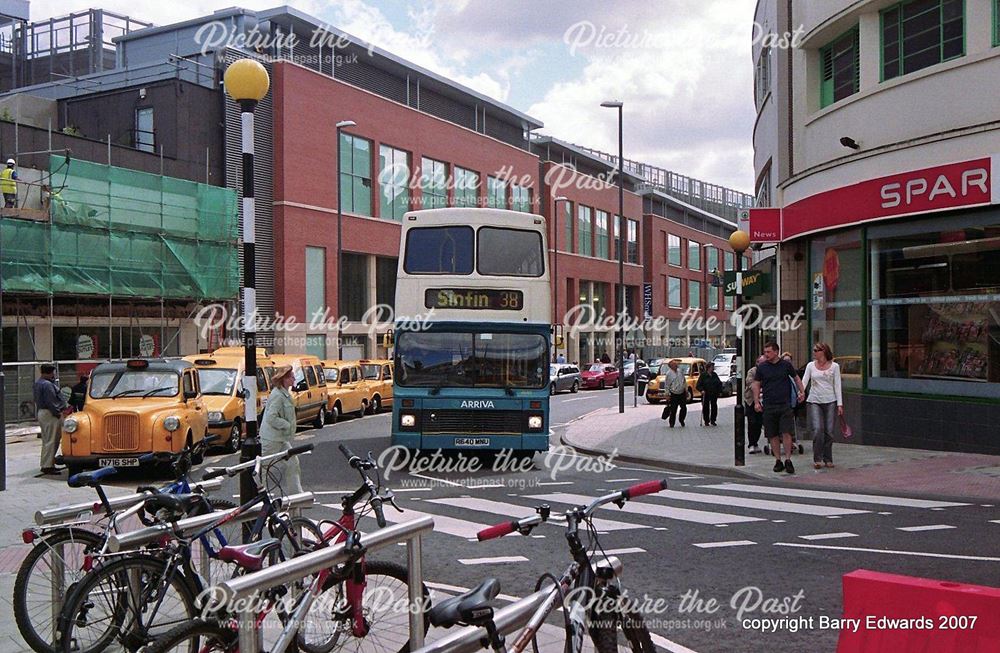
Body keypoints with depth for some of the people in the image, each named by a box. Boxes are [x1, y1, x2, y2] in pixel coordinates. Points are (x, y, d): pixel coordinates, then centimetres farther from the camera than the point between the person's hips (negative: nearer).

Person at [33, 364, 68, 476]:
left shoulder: (37, 383, 15)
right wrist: (57, 413, -12)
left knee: (46, 441, 17)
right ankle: (48, 466, -7)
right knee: (51, 441, -7)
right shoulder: (47, 385, -19)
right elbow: (51, 402, -22)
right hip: (50, 414, -11)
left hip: (41, 412, 11)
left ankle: (45, 464, 23)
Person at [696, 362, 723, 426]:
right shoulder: (703, 375, -4)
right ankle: (706, 421, 9)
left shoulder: (715, 375, 10)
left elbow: (719, 383, 16)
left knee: (714, 407, 5)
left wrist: (720, 391, 8)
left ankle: (713, 421, 16)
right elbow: (698, 385, -6)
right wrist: (701, 390, -21)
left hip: (714, 394, 4)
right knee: (706, 407, 0)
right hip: (706, 394, -4)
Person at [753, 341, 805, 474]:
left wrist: (802, 392, 6)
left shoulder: (786, 365, 4)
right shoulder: (761, 367, 4)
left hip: (785, 405, -1)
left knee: (786, 433, -8)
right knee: (773, 435, 4)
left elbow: (796, 378, 18)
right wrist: (756, 402, 2)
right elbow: (756, 384, 10)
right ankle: (778, 461, 14)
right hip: (768, 406, 1)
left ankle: (788, 461, 1)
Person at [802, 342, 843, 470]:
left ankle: (828, 459, 15)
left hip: (830, 402, 0)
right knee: (817, 429, -13)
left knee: (829, 431, 1)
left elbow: (837, 385, 3)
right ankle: (817, 459, -5)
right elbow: (804, 381, 2)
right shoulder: (811, 365, 7)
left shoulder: (834, 366, 4)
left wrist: (840, 404, -3)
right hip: (814, 401, 0)